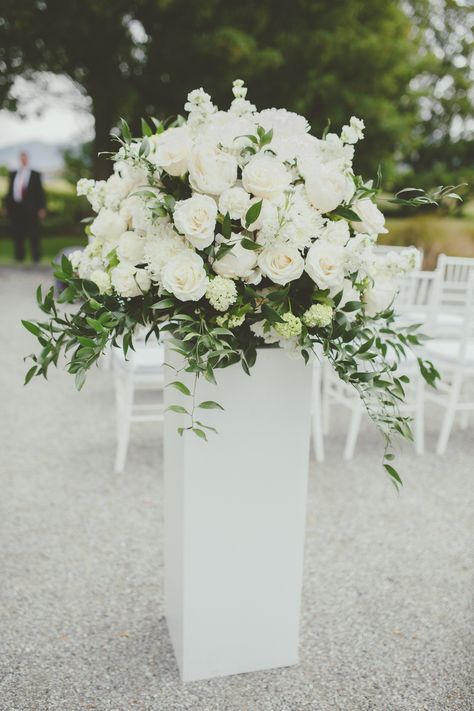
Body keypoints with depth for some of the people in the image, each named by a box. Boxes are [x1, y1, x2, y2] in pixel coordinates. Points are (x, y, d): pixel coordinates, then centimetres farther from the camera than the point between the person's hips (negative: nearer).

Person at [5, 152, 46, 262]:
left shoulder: (35, 175, 6)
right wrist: (8, 207, 10)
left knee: (33, 235, -1)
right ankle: (19, 258, 14)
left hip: (30, 210, -3)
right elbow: (10, 192, 16)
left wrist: (42, 208, -7)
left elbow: (40, 192, 1)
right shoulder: (13, 174, 16)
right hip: (15, 208, 4)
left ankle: (36, 258, 6)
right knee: (17, 235, 6)